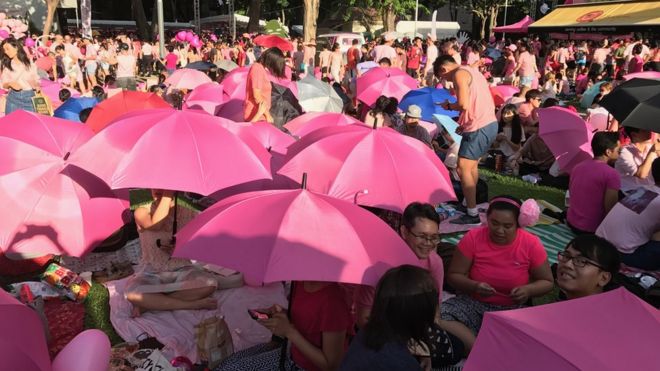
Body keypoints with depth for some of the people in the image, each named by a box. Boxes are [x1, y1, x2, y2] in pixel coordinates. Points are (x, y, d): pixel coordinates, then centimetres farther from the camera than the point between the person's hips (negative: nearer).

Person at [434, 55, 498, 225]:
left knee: (463, 168, -7)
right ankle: (470, 201, 32)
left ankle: (473, 214, -7)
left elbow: (464, 105, -20)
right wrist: (464, 124, 16)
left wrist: (449, 106, -1)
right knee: (471, 166, 20)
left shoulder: (460, 74, -9)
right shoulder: (472, 71, 20)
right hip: (490, 123, 10)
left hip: (479, 128, -10)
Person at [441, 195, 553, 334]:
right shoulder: (473, 238, -10)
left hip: (512, 310, 0)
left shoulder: (531, 244, -9)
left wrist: (528, 290, -19)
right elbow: (453, 275, -4)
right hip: (472, 305, 0)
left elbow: (547, 282, 3)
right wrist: (474, 286, -25)